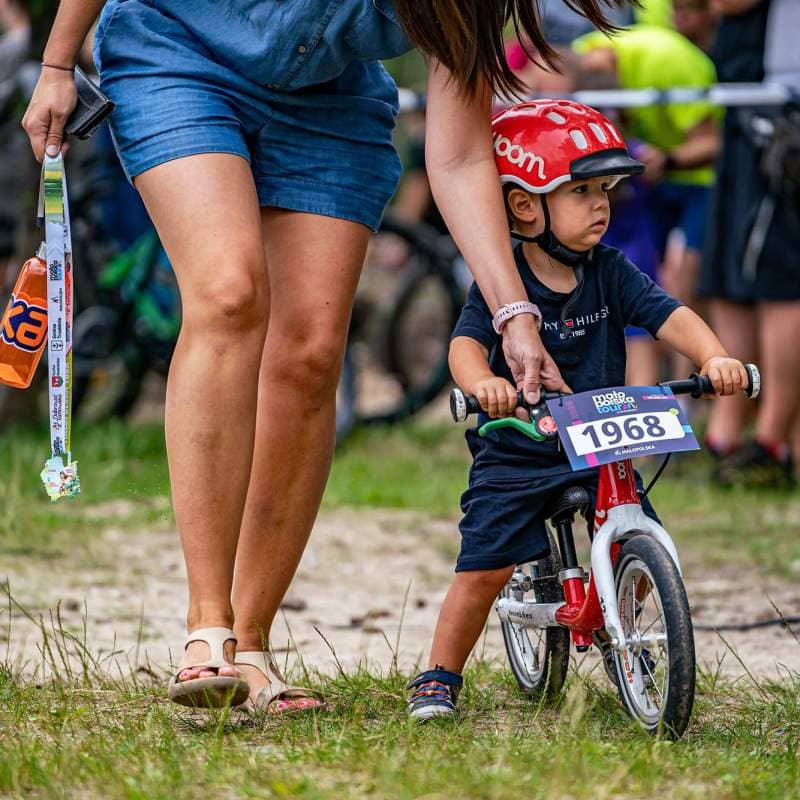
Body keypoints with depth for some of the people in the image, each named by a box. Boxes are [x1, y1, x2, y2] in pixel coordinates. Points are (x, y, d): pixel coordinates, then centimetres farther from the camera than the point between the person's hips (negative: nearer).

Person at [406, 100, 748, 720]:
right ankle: (440, 677, 7)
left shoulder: (610, 273, -1)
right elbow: (467, 341, -24)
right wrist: (482, 382, -47)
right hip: (515, 453, -3)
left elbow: (669, 316, -11)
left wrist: (714, 356, -31)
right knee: (485, 568, -10)